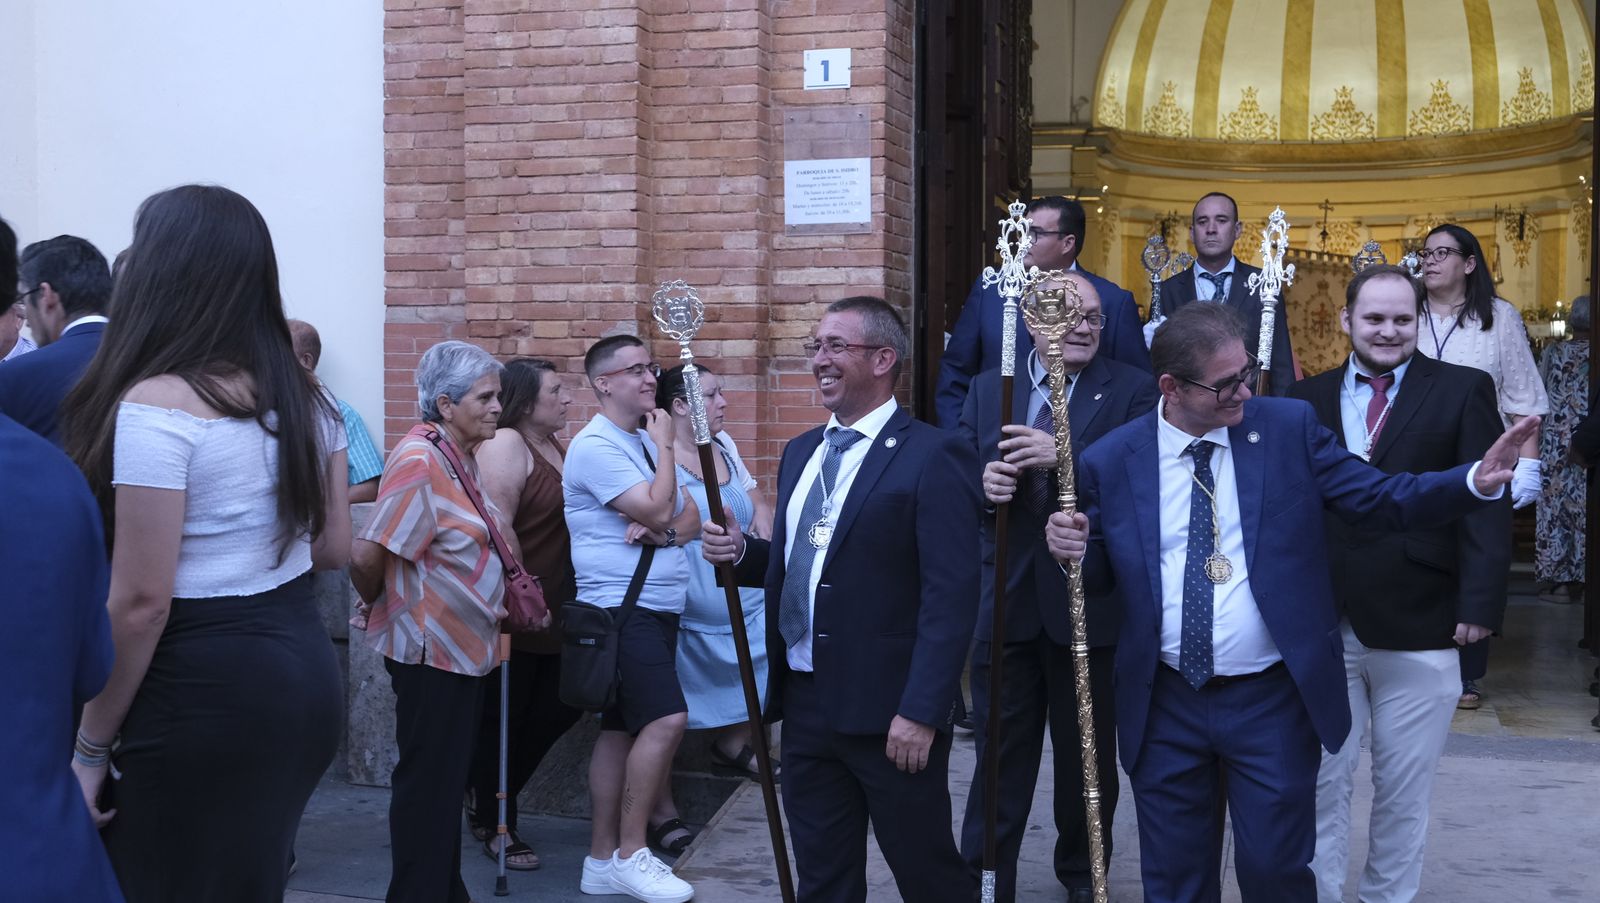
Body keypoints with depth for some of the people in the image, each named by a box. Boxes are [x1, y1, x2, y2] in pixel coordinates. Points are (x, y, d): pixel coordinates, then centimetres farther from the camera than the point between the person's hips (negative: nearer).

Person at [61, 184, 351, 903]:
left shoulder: (155, 406, -16)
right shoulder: (304, 402, 7)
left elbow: (142, 601, -18)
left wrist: (92, 746, -9)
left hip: (203, 690, -8)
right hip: (305, 669, 8)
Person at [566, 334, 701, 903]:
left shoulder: (645, 441, 17)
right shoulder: (596, 446, -12)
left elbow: (688, 515, 13)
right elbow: (657, 509, -19)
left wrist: (664, 531, -9)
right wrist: (665, 445, -8)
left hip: (657, 608, 9)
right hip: (620, 607, -9)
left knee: (621, 729, 10)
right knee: (667, 719, -18)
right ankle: (631, 854, -9)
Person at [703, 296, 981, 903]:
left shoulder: (932, 456, -11)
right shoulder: (801, 452, 14)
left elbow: (951, 594, -16)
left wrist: (921, 711, -21)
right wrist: (742, 552, 1)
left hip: (888, 711, -7)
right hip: (805, 702, 7)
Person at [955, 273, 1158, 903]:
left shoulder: (1132, 390, -4)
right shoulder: (987, 389, 7)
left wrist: (1066, 457, -29)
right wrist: (982, 481, -16)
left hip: (1090, 605, -1)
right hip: (1004, 602, 2)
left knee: (1088, 751, 15)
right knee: (1000, 751, 8)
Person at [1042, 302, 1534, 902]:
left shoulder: (1288, 428, -3)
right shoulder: (1111, 461, -3)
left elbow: (1380, 500, -3)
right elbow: (1103, 572, 8)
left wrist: (1476, 481, -18)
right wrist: (1073, 550, -15)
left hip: (1274, 701, -1)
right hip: (1164, 708, 1)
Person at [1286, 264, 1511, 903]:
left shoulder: (1463, 391, 2)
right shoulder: (1306, 399, 10)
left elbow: (1487, 503, -4)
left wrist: (1481, 602, -12)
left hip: (1420, 628, -1)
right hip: (1319, 627, 2)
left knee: (1403, 790, 9)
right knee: (1322, 779, 6)